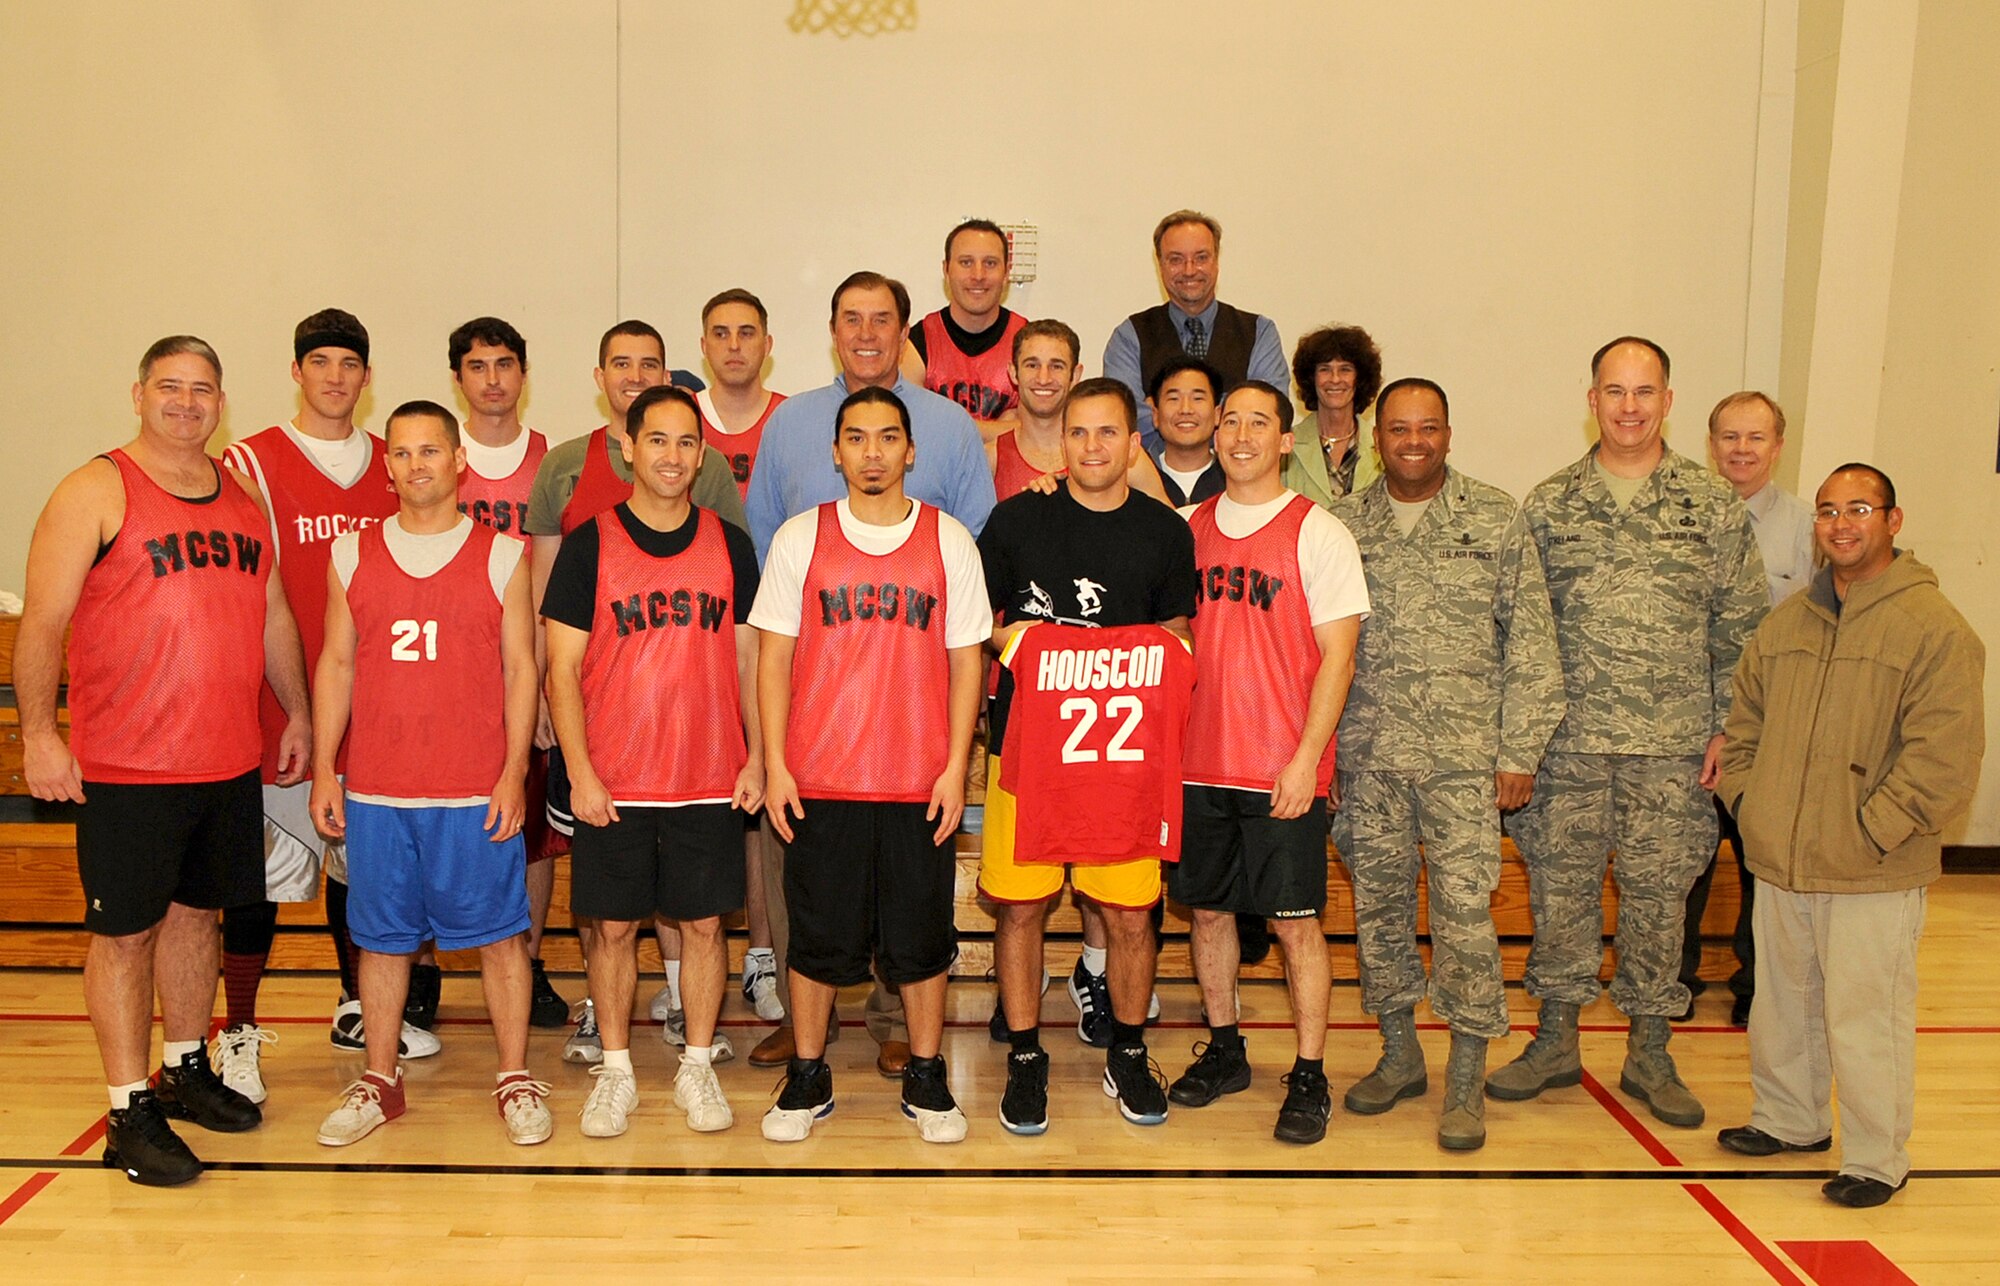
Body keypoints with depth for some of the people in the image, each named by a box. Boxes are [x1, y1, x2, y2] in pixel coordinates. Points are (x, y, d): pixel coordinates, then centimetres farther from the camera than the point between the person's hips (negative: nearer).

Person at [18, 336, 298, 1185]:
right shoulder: (97, 492, -6)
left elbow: (272, 612, 19)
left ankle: (186, 1069, 32)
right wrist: (38, 732, -17)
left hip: (231, 761, 6)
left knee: (196, 911, 17)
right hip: (125, 766, -6)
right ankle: (130, 1112, 10)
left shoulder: (242, 495, 12)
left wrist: (297, 711, 17)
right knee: (124, 930, 2)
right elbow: (43, 622, -10)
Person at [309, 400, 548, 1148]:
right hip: (375, 791, 2)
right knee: (381, 937, 10)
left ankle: (516, 1080, 16)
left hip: (477, 792, -2)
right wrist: (323, 769, 5)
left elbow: (521, 668, 1)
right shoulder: (352, 555, 7)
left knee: (498, 933, 3)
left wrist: (514, 772, -6)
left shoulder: (502, 556, 1)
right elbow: (335, 665, 10)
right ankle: (379, 1081, 24)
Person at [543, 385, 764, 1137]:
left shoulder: (729, 545, 4)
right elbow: (562, 667, -3)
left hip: (710, 781, 2)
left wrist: (756, 758, 2)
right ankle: (615, 1071, 23)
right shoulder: (590, 544, -2)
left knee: (705, 924, 8)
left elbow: (748, 658, 9)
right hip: (613, 784, -1)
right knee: (614, 927, 7)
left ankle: (697, 1068, 22)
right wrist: (580, 772, -9)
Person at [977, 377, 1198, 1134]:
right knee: (1019, 904, 3)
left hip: (1126, 748, 1)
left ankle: (1127, 1055, 25)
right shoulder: (1017, 519, 3)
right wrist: (1013, 640, -9)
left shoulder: (1165, 533, 6)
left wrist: (1133, 662, -6)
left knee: (1129, 912, 5)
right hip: (1027, 741, 0)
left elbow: (1174, 639, 14)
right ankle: (1025, 1059, 19)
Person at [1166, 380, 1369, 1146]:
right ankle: (1224, 1051, 28)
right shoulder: (1188, 527, 8)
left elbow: (1337, 657, -7)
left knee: (1296, 921, 1)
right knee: (1208, 909, 12)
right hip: (1199, 762, 5)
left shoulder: (1318, 533, -4)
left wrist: (1305, 759, -14)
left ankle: (1309, 1078, 12)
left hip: (1283, 768, -4)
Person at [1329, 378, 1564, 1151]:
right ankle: (1399, 1053, 26)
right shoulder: (1342, 525, 7)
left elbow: (1530, 643, 1)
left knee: (1464, 908, -5)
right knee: (1378, 904, 9)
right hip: (1367, 755, 2)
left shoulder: (1497, 520, 2)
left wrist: (1520, 751, -3)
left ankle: (1467, 1078, 8)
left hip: (1464, 755, -2)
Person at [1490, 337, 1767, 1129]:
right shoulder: (1549, 504, 5)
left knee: (1657, 891, 6)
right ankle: (1556, 1040, 22)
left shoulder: (1714, 506, 3)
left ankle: (1649, 1054, 21)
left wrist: (1726, 728, -2)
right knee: (1560, 884, 7)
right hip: (1568, 738, 1)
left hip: (1672, 744, 0)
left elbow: (1739, 627, 4)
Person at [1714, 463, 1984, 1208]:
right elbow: (1745, 723, 19)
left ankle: (1878, 1160, 17)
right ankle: (1788, 1120, 38)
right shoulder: (1786, 622, 10)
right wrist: (1745, 800, 7)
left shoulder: (1935, 629, -11)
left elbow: (1943, 760, -16)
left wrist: (1868, 834, -17)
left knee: (1865, 1019, 0)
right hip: (1779, 866, 7)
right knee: (1782, 1005, 19)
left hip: (1873, 880, -6)